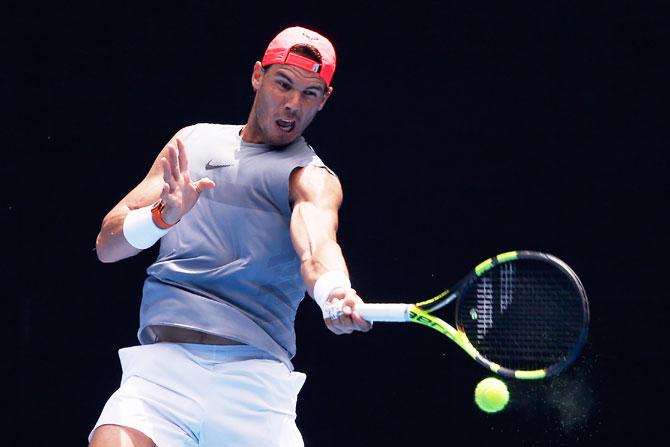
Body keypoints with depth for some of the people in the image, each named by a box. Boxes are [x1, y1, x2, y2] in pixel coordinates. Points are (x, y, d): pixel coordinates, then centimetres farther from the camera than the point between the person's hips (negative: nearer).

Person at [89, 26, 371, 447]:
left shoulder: (313, 178, 7)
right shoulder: (193, 141, 18)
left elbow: (316, 247, -16)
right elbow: (107, 245, 13)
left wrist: (335, 293, -40)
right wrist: (162, 215, -9)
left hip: (256, 382, -1)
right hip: (162, 366, 1)